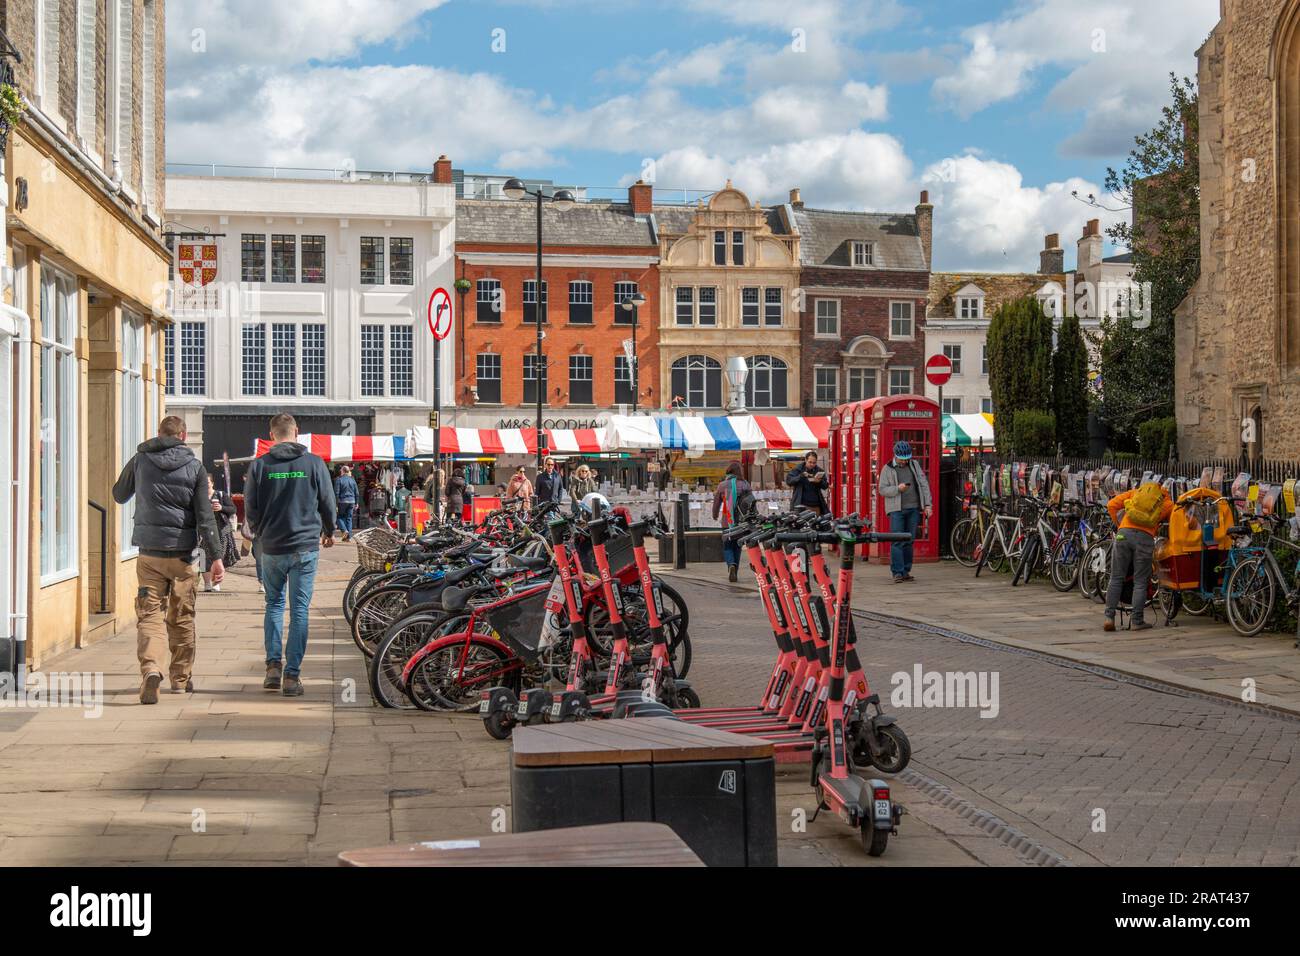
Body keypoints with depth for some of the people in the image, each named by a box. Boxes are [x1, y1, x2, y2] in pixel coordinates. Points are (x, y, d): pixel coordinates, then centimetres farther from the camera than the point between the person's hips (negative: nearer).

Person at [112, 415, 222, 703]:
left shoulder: (140, 460, 2)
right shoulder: (194, 466, -2)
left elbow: (119, 496, 18)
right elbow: (205, 516, -7)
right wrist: (216, 556, -6)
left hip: (149, 551, 0)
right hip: (182, 551, 0)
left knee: (149, 614, -1)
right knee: (182, 618, 12)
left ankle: (151, 668, -23)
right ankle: (182, 677, 21)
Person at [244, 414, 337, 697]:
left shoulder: (259, 465, -1)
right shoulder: (314, 463, -3)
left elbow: (250, 508, 2)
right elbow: (328, 503, 4)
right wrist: (329, 532, 23)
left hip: (272, 547, 1)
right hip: (306, 546, -1)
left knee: (274, 604, 17)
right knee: (300, 609, 2)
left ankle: (273, 665, 10)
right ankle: (292, 675, 1)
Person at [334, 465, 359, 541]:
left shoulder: (339, 479, -6)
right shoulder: (352, 479, 8)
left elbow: (336, 493, -10)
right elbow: (357, 493, 11)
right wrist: (356, 503, 18)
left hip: (342, 501, -4)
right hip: (351, 501, 4)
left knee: (340, 517, 9)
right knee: (349, 518, 8)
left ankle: (344, 530, -14)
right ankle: (349, 537, 5)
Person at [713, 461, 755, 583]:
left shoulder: (722, 485, -2)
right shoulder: (745, 484, -1)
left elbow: (716, 503, 6)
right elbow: (752, 502, -3)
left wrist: (715, 516, 22)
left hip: (727, 522, -1)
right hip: (741, 521, 1)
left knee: (727, 546, 9)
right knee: (737, 546, 15)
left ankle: (731, 565, -19)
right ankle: (734, 573, 17)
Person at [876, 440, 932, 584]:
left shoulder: (914, 465, 12)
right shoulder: (887, 469, 3)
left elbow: (924, 484, 11)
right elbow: (882, 489, -2)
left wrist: (928, 504, 3)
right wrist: (898, 488, -18)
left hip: (914, 509, 3)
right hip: (896, 509, -3)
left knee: (910, 541, 6)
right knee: (897, 541, -9)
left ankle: (906, 571, 13)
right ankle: (897, 572, -8)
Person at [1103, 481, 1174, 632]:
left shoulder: (1135, 491, 23)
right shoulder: (1168, 504, 20)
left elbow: (1111, 505, 14)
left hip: (1124, 533, 1)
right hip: (1146, 538, -1)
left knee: (1116, 579, 7)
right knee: (1140, 583, 7)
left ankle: (1109, 617, 2)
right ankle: (1137, 621, 7)